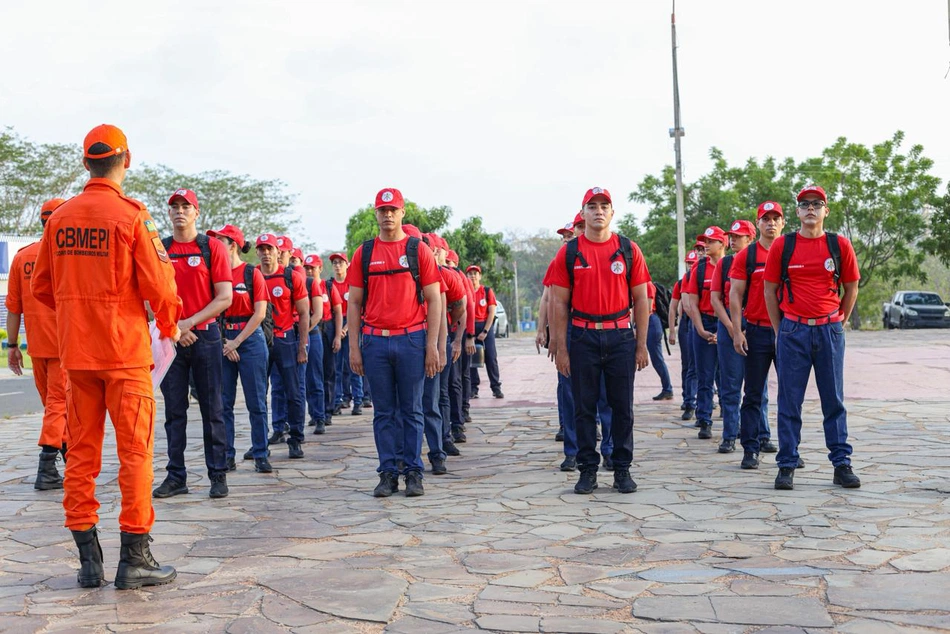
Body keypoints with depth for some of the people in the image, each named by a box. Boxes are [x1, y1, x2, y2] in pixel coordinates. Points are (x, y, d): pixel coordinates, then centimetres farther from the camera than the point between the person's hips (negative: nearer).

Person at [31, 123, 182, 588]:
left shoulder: (59, 218, 4)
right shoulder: (131, 215, -9)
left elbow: (41, 287, 10)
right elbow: (157, 285, -12)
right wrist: (170, 324, 7)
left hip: (75, 352, 5)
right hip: (125, 349, -4)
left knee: (81, 451, 9)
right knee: (134, 451, 2)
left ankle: (88, 560, 13)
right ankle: (134, 559, 3)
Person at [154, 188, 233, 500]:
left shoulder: (212, 248, 1)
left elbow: (224, 298, -4)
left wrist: (189, 322, -11)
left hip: (204, 336, -2)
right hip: (169, 338, 3)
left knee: (212, 409, 2)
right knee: (174, 410, 6)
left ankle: (218, 475, 8)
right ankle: (176, 476, 12)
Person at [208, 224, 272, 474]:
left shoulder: (252, 273, -2)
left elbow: (260, 313, -6)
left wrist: (236, 342, -10)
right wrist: (222, 343, -7)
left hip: (250, 339, -3)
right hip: (221, 340, 3)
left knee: (256, 400, 0)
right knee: (223, 401, 4)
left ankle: (260, 454, 7)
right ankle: (226, 455, 12)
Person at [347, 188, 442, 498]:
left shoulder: (419, 250, 3)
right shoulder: (363, 253, 8)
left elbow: (434, 300, 1)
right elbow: (354, 302, 9)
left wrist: (432, 346, -5)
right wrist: (353, 347, 3)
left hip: (412, 340, -2)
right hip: (375, 342, 2)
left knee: (412, 411, 4)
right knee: (384, 412, 6)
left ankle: (413, 473, 12)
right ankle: (388, 473, 13)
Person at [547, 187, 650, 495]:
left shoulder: (629, 250, 6)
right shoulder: (569, 252, 4)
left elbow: (641, 299, 7)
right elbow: (559, 303, 3)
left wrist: (641, 344, 2)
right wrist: (560, 348, -2)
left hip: (621, 336, 1)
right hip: (583, 338, 0)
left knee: (622, 405, 4)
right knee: (584, 406, 4)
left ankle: (622, 469, 14)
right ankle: (587, 469, 13)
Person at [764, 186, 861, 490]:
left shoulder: (840, 245, 3)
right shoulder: (782, 245, 1)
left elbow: (851, 289, 11)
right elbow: (770, 290, 6)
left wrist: (837, 324, 8)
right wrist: (780, 331, 4)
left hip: (830, 331, 1)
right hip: (792, 331, -1)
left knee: (834, 400, 7)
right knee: (789, 401, 2)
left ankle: (842, 464, 13)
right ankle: (787, 465, 8)